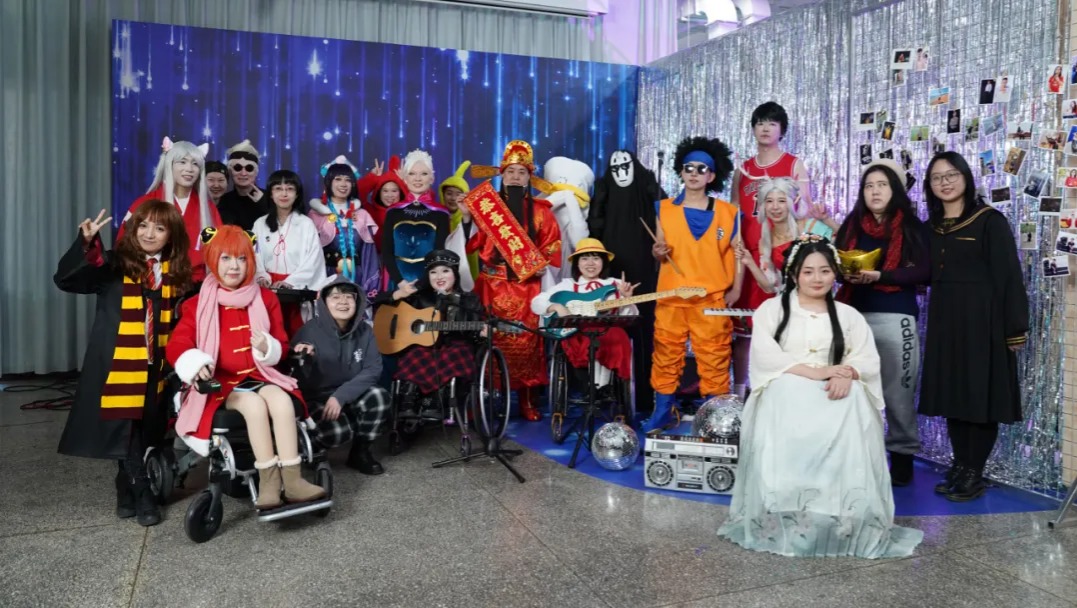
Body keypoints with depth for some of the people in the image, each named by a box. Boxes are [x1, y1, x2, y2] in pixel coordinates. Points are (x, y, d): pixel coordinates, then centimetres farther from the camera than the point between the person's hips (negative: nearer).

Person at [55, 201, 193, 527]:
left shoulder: (174, 272, 8)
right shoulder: (115, 264, -5)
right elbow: (65, 279, -18)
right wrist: (86, 244, -30)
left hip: (155, 365, 4)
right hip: (118, 362, -4)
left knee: (146, 432, 12)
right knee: (124, 430, -4)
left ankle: (127, 492, 28)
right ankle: (142, 494, 8)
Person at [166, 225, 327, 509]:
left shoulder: (265, 299, 11)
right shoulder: (198, 305, 4)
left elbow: (281, 344, 11)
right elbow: (176, 345, -7)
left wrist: (267, 348, -15)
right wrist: (195, 364, -30)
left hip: (259, 376, 2)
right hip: (221, 383, -2)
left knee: (282, 401, -31)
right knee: (255, 405, -34)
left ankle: (292, 480, -32)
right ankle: (268, 480, -28)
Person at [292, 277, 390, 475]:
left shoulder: (364, 331, -4)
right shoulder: (309, 331, -15)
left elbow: (372, 370, -12)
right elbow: (297, 378, -15)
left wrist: (340, 396, -23)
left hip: (351, 396, 4)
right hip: (316, 399, -4)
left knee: (379, 396, -25)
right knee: (337, 432, -31)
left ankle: (360, 451, -2)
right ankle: (312, 445, 8)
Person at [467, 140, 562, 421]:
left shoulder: (540, 210, 12)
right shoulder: (485, 204, 11)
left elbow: (552, 244, 9)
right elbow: (472, 243, 6)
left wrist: (543, 265, -7)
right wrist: (465, 218, -8)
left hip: (526, 285, 0)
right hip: (491, 284, 0)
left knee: (526, 340, -4)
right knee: (490, 340, -5)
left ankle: (528, 402, 2)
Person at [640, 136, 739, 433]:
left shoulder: (727, 212, 5)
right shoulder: (664, 209, 8)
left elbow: (736, 253, 5)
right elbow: (660, 254, 13)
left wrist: (735, 289, -5)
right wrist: (658, 253, -10)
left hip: (712, 300, -1)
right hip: (671, 299, 1)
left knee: (714, 360, 2)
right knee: (666, 357, 6)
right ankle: (661, 411, 18)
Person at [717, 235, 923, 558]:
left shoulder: (849, 316, 18)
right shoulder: (771, 309, 9)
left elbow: (868, 359, 5)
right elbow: (766, 356, -7)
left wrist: (848, 373, -20)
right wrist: (815, 372, -19)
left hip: (835, 396, 2)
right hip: (784, 394, -2)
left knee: (847, 434, -32)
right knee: (786, 434, -35)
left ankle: (844, 521, -26)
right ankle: (782, 521, -28)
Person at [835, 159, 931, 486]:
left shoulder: (911, 227, 3)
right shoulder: (852, 225, 14)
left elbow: (923, 272, -7)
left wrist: (879, 276, -18)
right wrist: (846, 272, -14)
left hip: (895, 317, -3)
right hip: (855, 314, 3)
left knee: (898, 391, 0)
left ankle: (902, 455, 10)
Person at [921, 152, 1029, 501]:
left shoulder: (990, 221, -6)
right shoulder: (932, 227, 12)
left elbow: (1009, 276, -9)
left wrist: (1015, 328, -13)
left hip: (981, 320, -6)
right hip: (944, 320, 6)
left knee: (979, 394, 0)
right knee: (951, 395, 10)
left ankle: (974, 475, 10)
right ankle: (959, 468, 21)